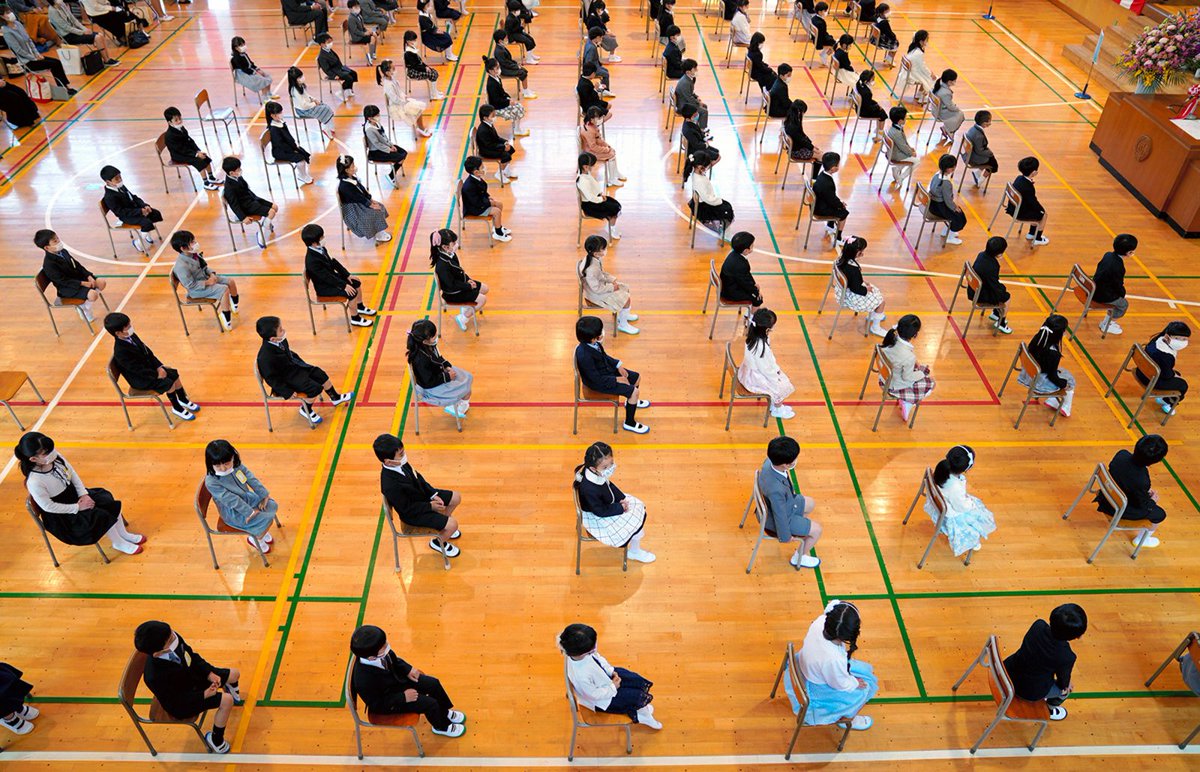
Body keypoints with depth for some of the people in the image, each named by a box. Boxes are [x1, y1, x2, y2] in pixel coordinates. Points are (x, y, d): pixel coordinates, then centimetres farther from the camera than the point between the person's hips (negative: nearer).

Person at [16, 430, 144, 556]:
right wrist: (78, 507, -19)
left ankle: (124, 534, 16)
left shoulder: (55, 456, -16)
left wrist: (84, 494, -10)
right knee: (101, 516, -17)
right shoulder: (34, 482, -33)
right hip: (61, 515, -7)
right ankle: (119, 544, 8)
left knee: (108, 502, -4)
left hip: (74, 495, 7)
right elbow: (48, 507, -23)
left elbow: (73, 474, -1)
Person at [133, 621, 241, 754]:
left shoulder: (174, 639, -26)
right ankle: (216, 740, 8)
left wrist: (209, 673, -12)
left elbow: (192, 656, -4)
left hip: (192, 675, 7)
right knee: (227, 701, -19)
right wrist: (204, 695, -22)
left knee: (234, 674, 11)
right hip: (181, 703, -7)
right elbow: (174, 702, -27)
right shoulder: (155, 677, -42)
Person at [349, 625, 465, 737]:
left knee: (433, 684, 5)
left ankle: (444, 713, 35)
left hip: (396, 678, 6)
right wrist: (403, 697, -21)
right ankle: (441, 727, 24)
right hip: (386, 703, -6)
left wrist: (408, 669, -7)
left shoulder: (381, 653, -24)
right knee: (430, 703, -9)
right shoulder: (363, 680, -41)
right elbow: (377, 705, -25)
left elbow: (394, 660, 2)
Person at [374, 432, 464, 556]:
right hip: (413, 513, -8)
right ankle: (438, 542, 18)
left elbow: (418, 478, 3)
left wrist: (433, 494, -5)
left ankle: (441, 526, 34)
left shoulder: (400, 464, -16)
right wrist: (430, 506, -18)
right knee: (452, 524, -15)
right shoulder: (390, 485, -39)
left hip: (422, 495, 8)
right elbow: (407, 508, -26)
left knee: (456, 497, 11)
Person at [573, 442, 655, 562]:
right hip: (598, 519, -8)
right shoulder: (589, 489, -42)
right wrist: (621, 507, -17)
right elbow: (601, 511, -27)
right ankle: (635, 552, 24)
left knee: (638, 507, 11)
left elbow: (609, 485, 4)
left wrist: (622, 499, -6)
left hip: (605, 503, 8)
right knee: (636, 523, -3)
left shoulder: (597, 473, -18)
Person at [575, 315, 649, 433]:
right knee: (635, 391, -13)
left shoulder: (592, 343, -12)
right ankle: (629, 423, 7)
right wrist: (616, 379, -19)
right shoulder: (584, 355, -37)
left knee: (637, 378, 15)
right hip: (598, 383, -9)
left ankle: (631, 401, 46)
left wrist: (618, 365, 0)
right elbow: (597, 379, -28)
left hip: (607, 370, 9)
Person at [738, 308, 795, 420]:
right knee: (782, 386, 5)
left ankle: (774, 403, 37)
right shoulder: (761, 347, -38)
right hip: (755, 380, -9)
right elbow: (765, 369, -25)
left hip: (751, 371, 9)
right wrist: (775, 378, -9)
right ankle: (777, 410, 29)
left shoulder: (754, 336, -11)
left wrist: (776, 369, 7)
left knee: (782, 377, 21)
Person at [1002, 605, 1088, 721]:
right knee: (1067, 688, 22)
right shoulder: (1067, 657, -30)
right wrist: (1066, 685, 14)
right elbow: (1063, 682, -9)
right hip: (1029, 691, -4)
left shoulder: (1039, 625, -18)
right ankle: (1048, 710, 44)